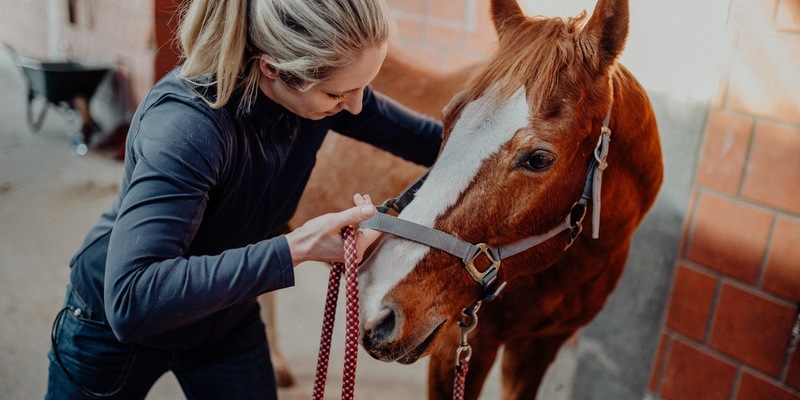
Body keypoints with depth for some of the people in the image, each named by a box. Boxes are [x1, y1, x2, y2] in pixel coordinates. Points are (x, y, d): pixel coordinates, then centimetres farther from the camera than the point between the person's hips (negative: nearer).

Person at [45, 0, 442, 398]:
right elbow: (131, 301, -44)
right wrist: (295, 248, -46)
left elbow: (422, 138, -4)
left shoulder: (321, 81, -19)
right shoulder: (185, 123, -37)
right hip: (116, 326, -4)